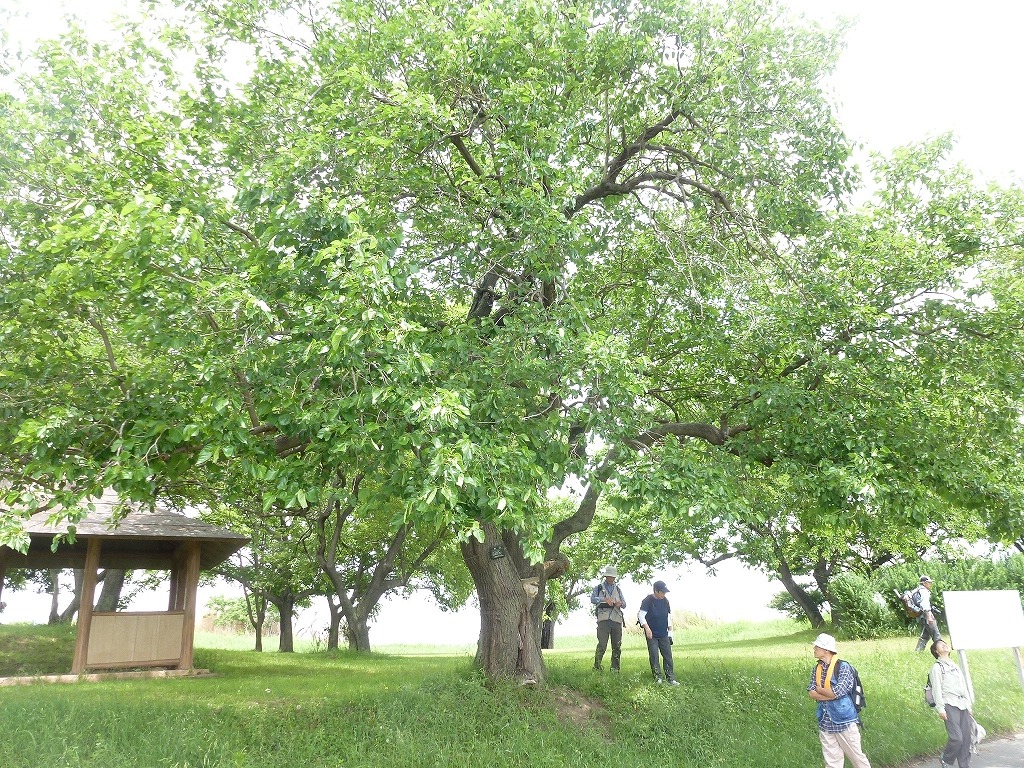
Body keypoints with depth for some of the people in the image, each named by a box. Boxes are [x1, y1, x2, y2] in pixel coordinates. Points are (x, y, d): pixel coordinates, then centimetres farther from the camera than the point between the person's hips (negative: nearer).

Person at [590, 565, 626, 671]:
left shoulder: (617, 589, 22)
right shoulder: (599, 587, 10)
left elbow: (624, 604, 19)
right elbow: (592, 599, -5)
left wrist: (620, 603, -6)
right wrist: (604, 599, -22)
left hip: (617, 620, 4)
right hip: (604, 620, -4)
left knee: (617, 646, 4)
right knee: (602, 645, -12)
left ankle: (615, 669, 12)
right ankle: (597, 667, -6)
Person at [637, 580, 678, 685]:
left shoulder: (665, 601, 3)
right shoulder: (648, 601, -13)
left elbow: (669, 616, 13)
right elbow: (641, 615, -19)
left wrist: (670, 631, 11)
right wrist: (647, 628, -28)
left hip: (664, 634, 4)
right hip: (652, 634, -4)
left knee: (668, 656, 2)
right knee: (654, 656, -3)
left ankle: (671, 678, 7)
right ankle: (658, 677, 7)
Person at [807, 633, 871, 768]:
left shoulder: (843, 667, -13)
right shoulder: (816, 669, 6)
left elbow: (836, 692, -22)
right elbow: (811, 693, -2)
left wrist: (819, 689, -7)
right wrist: (830, 694, -15)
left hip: (844, 721, -5)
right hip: (825, 723, 5)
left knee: (856, 756, 8)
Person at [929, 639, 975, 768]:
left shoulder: (955, 665, 21)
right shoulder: (937, 667, -1)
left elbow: (964, 686, 23)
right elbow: (936, 689, -7)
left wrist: (969, 704, 17)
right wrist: (940, 709, -12)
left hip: (963, 706, 7)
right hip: (950, 706, -7)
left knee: (966, 737, 2)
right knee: (956, 737, -13)